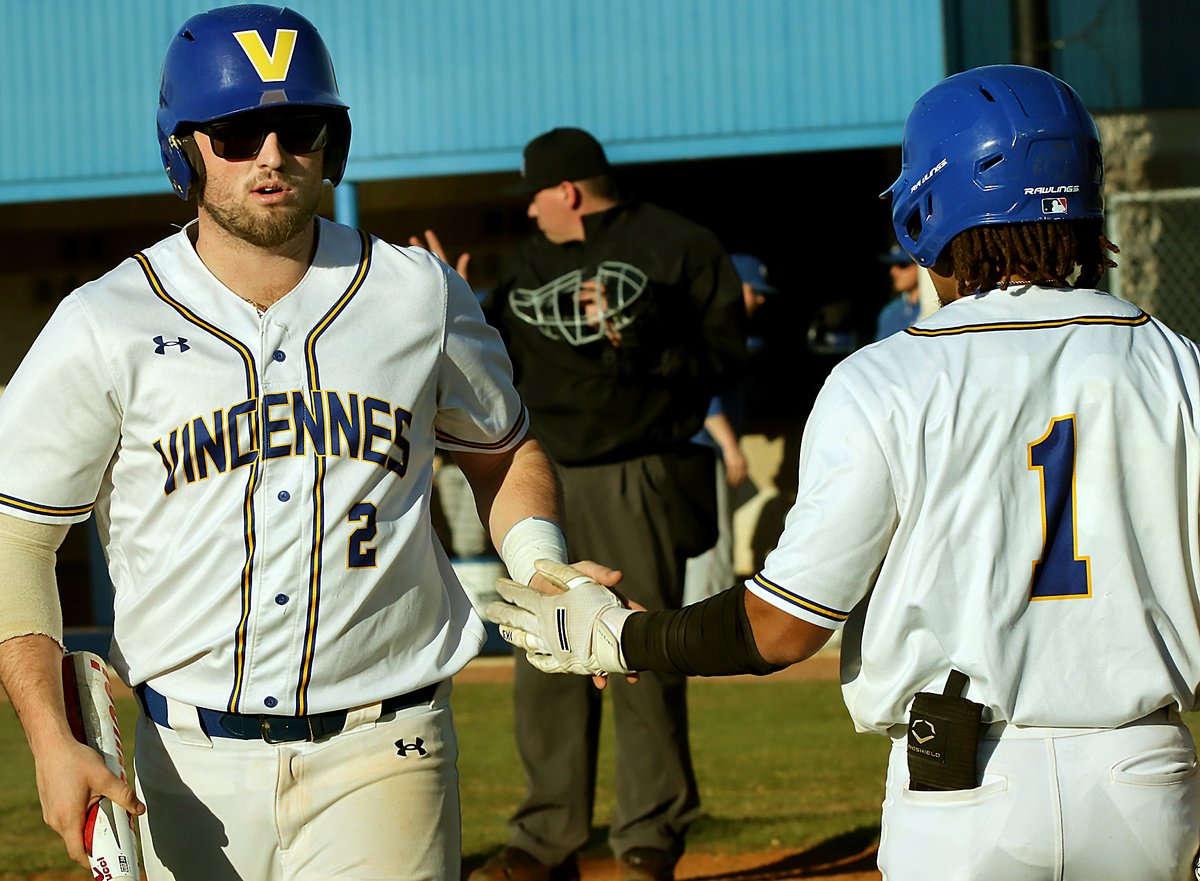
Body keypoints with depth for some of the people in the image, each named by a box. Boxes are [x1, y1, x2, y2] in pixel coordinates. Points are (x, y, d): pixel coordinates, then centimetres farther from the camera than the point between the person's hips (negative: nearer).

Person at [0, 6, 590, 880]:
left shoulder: (421, 296, 5)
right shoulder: (104, 331, -3)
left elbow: (502, 450, 21)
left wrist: (540, 565, 1)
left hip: (382, 759, 0)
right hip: (190, 766, 0)